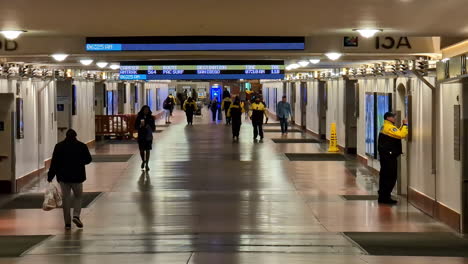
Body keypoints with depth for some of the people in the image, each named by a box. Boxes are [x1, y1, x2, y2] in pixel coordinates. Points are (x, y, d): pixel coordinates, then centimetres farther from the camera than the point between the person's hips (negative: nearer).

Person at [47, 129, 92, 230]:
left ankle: (67, 222, 5)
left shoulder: (59, 146, -1)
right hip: (77, 177, -1)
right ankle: (76, 215, -6)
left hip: (63, 177, 1)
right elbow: (88, 160, 5)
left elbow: (54, 162, -4)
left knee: (66, 198, 6)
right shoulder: (82, 146, -2)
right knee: (78, 196, 15)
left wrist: (50, 176, 0)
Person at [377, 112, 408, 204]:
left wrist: (403, 126, 10)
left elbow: (398, 133, 18)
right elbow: (401, 135, -25)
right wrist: (405, 125, -13)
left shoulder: (385, 127, 18)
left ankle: (382, 197, 18)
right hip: (389, 155, -11)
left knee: (385, 176, 13)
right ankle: (385, 197, -8)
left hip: (385, 155, 11)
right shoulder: (389, 127, -15)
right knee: (390, 177, -8)